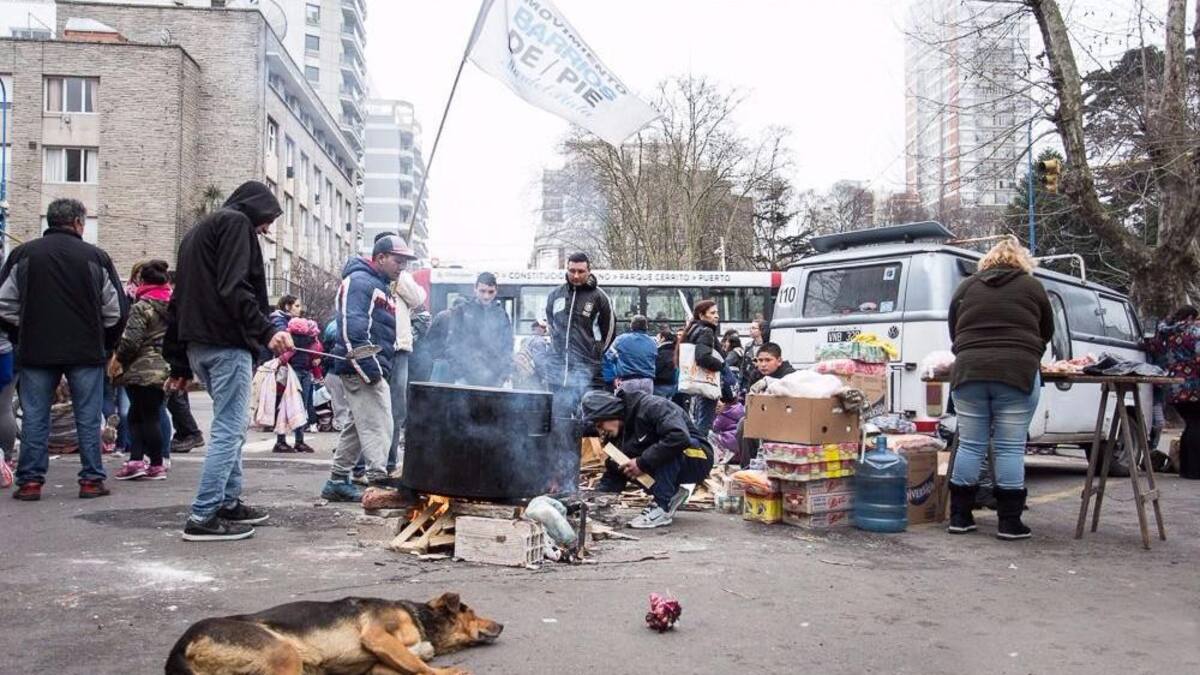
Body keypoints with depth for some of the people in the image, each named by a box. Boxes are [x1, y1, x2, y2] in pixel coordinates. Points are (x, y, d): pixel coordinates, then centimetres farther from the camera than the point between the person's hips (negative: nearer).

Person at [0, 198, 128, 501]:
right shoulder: (96, 257, -2)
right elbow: (116, 309, 0)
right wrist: (105, 345, 12)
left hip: (35, 351, 2)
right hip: (86, 352, -1)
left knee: (34, 418, 8)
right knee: (88, 418, 6)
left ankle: (30, 481, 10)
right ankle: (92, 480, 9)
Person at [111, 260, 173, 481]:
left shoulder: (141, 307, -12)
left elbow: (131, 340, -15)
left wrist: (118, 359, 0)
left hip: (143, 370, -7)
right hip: (166, 369, 7)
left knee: (148, 416, 1)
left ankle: (156, 465, 5)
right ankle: (136, 460, 9)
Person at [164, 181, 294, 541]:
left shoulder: (198, 230, 27)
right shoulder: (236, 222, -2)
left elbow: (179, 299, 25)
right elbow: (234, 288, -18)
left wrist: (180, 364, 23)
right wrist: (267, 331, -26)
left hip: (197, 345, 10)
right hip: (226, 343, -10)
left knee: (231, 426, 18)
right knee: (229, 429, -7)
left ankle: (229, 502, 24)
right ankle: (203, 517, -7)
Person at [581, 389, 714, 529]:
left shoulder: (650, 406, -23)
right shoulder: (618, 435, 1)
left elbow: (680, 437, -39)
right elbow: (612, 477, 4)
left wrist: (642, 463, -31)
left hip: (698, 459, -7)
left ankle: (662, 508, -23)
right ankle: (672, 493, 4)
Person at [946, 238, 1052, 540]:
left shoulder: (966, 286, 14)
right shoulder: (1032, 286, 9)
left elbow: (954, 332, 20)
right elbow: (1046, 332, 19)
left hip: (969, 372, 2)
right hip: (1017, 374, -2)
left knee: (970, 445, 7)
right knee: (1010, 448, 2)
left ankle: (960, 517, 12)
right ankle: (1009, 522, 5)